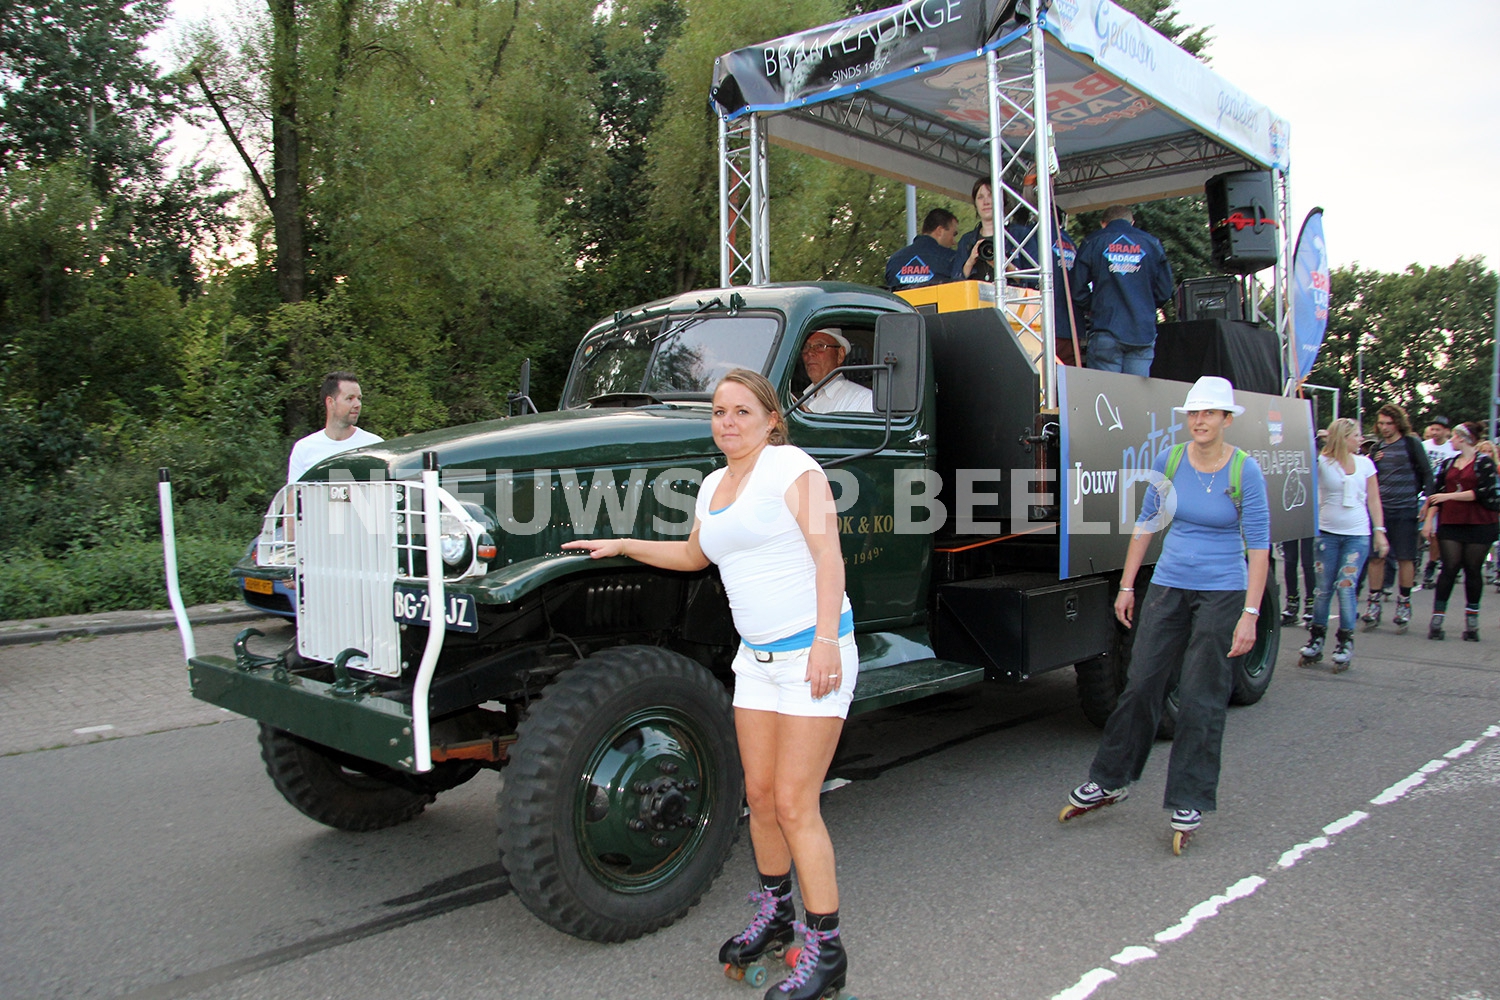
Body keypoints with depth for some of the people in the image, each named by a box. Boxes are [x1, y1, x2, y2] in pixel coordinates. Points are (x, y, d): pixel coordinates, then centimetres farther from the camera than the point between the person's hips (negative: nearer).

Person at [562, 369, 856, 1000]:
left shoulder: (791, 465, -9)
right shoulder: (714, 486, 14)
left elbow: (828, 554, -16)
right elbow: (694, 554, 32)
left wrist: (825, 641, -24)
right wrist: (622, 546, 27)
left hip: (814, 652, -7)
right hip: (757, 657, 8)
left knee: (795, 805, -7)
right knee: (760, 796, 11)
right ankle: (774, 917, 30)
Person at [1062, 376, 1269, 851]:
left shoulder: (1245, 470, -10)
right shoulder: (1168, 460, -1)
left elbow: (1259, 545, -10)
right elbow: (1146, 523, 9)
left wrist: (1250, 614, -15)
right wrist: (1127, 586, 8)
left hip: (1221, 593, -3)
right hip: (1168, 586, 3)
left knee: (1202, 698, 1)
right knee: (1140, 683, 5)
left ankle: (1189, 803, 14)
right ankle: (1110, 780, 20)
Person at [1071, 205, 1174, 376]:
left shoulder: (1093, 243, 5)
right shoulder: (1152, 243, 10)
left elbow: (1078, 289, 2)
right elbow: (1164, 291, 9)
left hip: (1106, 331, -2)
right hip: (1143, 333, 2)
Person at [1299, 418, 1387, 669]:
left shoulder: (1365, 463, 6)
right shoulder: (1321, 462, -2)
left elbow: (1373, 500, 10)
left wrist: (1379, 531, 6)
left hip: (1357, 535, 1)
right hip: (1327, 533, -1)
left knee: (1346, 587, -5)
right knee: (1323, 589, 5)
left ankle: (1345, 644, 6)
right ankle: (1315, 641, 17)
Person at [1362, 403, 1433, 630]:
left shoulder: (1411, 444, -2)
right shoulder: (1377, 447, 11)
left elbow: (1427, 473, -1)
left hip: (1405, 509, -3)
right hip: (1380, 508, 3)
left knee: (1405, 558, 3)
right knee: (1376, 557, 2)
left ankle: (1404, 603, 15)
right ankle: (1374, 602, 11)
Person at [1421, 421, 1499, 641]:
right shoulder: (1448, 464, 14)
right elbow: (1437, 493, 13)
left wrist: (1450, 496, -13)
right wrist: (1428, 519, 4)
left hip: (1479, 524, -3)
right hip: (1450, 522, 3)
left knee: (1473, 570, 2)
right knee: (1449, 568, -4)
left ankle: (1472, 622, 13)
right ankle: (1437, 620, -6)